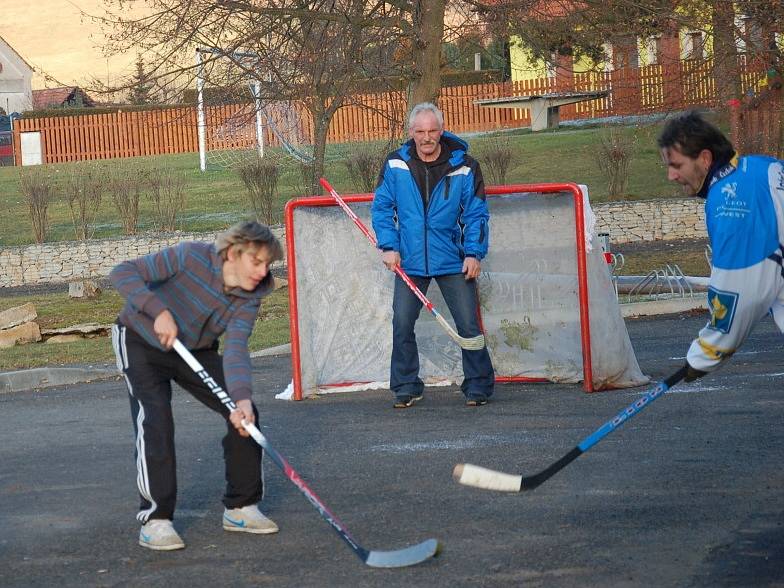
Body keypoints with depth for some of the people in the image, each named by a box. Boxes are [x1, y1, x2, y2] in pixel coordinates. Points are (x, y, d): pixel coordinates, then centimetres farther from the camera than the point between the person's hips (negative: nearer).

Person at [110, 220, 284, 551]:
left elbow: (235, 350, -30)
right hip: (141, 341, -5)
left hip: (195, 350, 5)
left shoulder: (248, 299, -17)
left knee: (244, 415, -6)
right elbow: (123, 273, -30)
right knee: (155, 419, -23)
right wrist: (159, 311, -42)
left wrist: (241, 399, -47)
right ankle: (155, 521, -16)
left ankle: (240, 508, 8)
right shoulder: (192, 258, -30)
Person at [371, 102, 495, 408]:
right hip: (409, 262, 1)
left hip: (453, 262, -1)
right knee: (401, 325, 0)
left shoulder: (464, 166, -4)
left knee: (468, 325, -2)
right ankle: (406, 387, 13)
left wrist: (474, 253, -9)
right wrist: (389, 246, -5)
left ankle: (478, 385, 11)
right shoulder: (395, 165, -1)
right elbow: (381, 208, 6)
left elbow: (477, 213, 0)